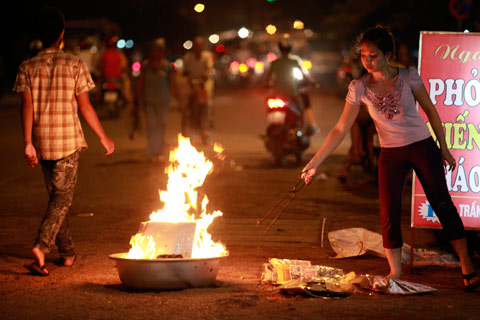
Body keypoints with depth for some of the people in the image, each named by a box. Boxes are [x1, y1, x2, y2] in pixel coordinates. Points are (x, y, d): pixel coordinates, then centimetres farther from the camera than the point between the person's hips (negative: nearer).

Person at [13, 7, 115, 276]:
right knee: (62, 197, -2)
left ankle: (68, 253, 23)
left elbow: (27, 105, -7)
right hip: (68, 140, -3)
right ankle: (42, 247, -22)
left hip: (42, 141, 3)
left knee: (56, 195, 16)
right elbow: (85, 106, -3)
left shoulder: (28, 67, 1)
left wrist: (28, 142, -8)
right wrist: (103, 136, 8)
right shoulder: (74, 64, -4)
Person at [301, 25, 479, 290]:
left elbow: (430, 110, 1)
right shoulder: (359, 88, -8)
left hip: (422, 147, -1)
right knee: (389, 213, -5)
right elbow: (340, 130, -6)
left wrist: (443, 148, 3)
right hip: (391, 154, 2)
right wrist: (314, 163, -9)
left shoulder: (408, 76, -11)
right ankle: (395, 272, 7)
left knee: (442, 204, -1)